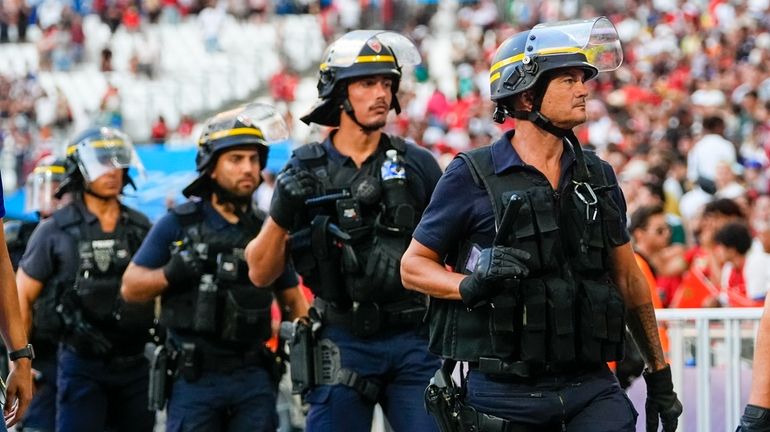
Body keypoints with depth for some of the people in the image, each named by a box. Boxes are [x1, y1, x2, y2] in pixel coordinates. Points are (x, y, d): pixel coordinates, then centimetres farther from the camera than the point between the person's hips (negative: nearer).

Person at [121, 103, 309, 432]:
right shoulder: (177, 225, 1)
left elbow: (293, 300, 18)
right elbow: (130, 288, 3)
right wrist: (171, 274, -17)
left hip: (253, 378, 4)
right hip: (195, 377, -3)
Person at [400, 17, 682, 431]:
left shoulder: (598, 177, 11)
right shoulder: (472, 177, -3)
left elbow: (628, 279, 19)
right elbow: (413, 266, 1)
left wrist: (659, 373, 20)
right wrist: (471, 285, -18)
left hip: (590, 389, 3)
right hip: (504, 393, -3)